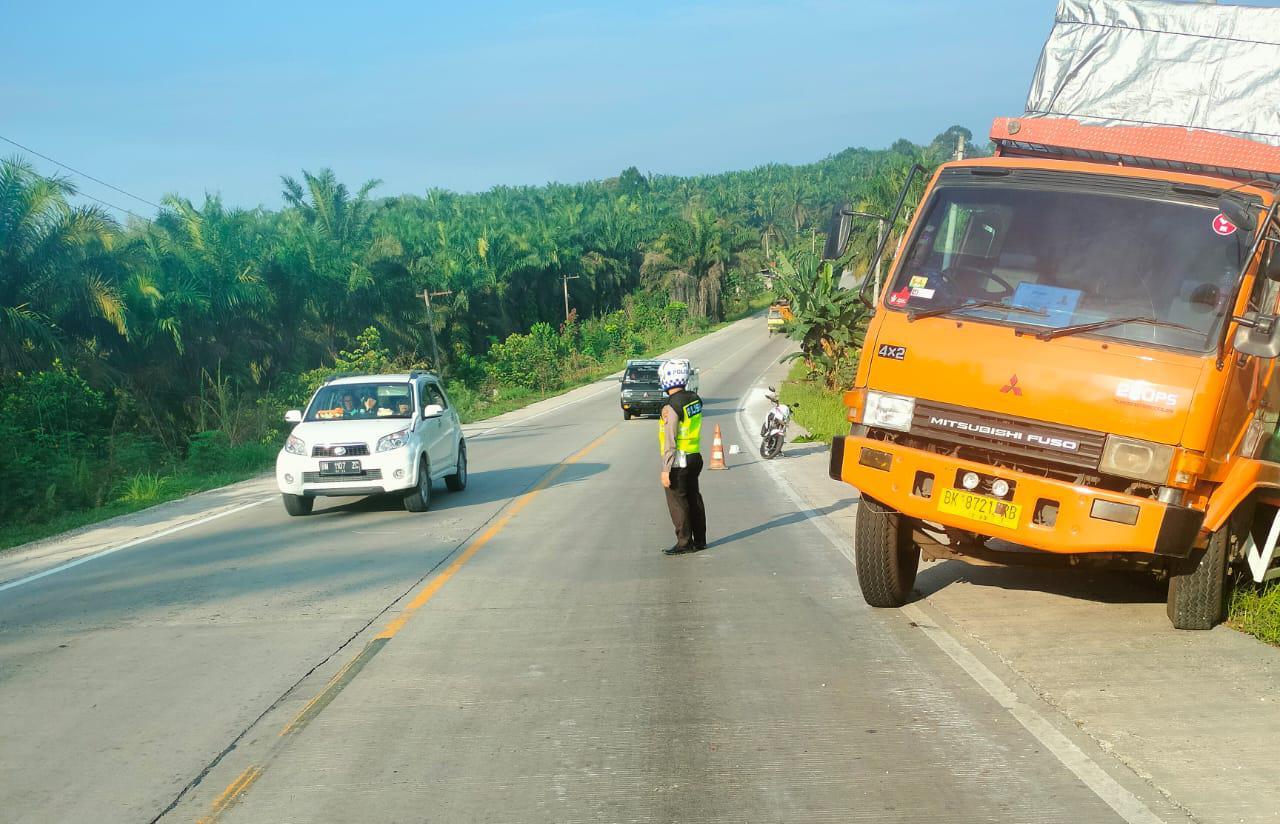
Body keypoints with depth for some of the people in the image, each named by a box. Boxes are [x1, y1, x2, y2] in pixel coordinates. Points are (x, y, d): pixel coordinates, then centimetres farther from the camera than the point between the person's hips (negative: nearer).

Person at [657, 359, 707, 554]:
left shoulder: (671, 407, -20)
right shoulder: (695, 399, 4)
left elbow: (670, 441, -21)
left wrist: (666, 470, -18)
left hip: (678, 461, -8)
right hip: (695, 457, 8)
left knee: (677, 501, 1)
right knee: (694, 498, 15)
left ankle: (684, 542, 4)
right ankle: (699, 540, 22)